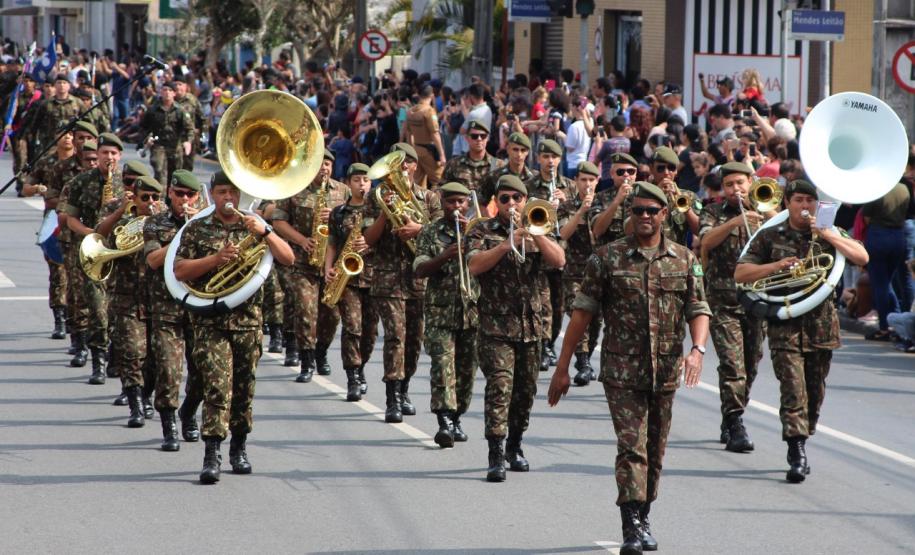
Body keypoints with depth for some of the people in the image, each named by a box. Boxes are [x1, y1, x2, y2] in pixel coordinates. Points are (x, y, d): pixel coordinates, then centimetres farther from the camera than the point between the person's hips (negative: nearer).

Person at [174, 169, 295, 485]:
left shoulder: (254, 228, 11)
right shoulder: (197, 230, 6)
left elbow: (288, 259, 0)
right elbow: (180, 271, -3)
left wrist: (264, 233, -14)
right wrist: (215, 258, -16)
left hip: (248, 320, 3)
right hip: (210, 320, -3)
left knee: (243, 388, 8)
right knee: (217, 385, -14)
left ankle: (239, 449, 23)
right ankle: (212, 455, -18)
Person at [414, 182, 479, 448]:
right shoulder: (430, 233, 6)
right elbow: (419, 270, -4)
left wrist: (471, 232, -15)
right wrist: (443, 257, -21)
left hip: (473, 309, 2)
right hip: (440, 311, -2)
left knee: (466, 368, 7)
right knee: (442, 363, -15)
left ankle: (456, 418, 21)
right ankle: (444, 421, -24)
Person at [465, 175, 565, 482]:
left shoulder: (538, 231, 12)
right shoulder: (483, 232, 3)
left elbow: (559, 260, -4)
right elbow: (474, 265, -14)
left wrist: (534, 233, -15)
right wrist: (507, 244, -23)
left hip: (531, 326, 4)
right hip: (496, 326, -4)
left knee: (526, 390, 11)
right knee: (500, 385, -16)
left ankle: (514, 447, 28)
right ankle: (496, 456, -20)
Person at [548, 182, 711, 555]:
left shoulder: (684, 260, 7)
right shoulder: (608, 258, -1)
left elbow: (698, 310, 6)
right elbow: (582, 313, 0)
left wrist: (697, 349, -15)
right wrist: (562, 368, -2)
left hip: (666, 371, 3)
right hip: (622, 372, -3)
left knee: (655, 450, 11)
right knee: (631, 447, -13)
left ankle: (642, 519, 26)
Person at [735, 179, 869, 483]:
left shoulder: (830, 233, 9)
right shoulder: (770, 237, 5)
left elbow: (861, 257, -5)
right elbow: (740, 274, 1)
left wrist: (827, 235, -13)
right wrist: (776, 266, -13)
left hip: (822, 324, 2)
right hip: (785, 324, -2)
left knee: (814, 393, 9)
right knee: (794, 390, -14)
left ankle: (801, 445, 25)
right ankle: (797, 455, -18)